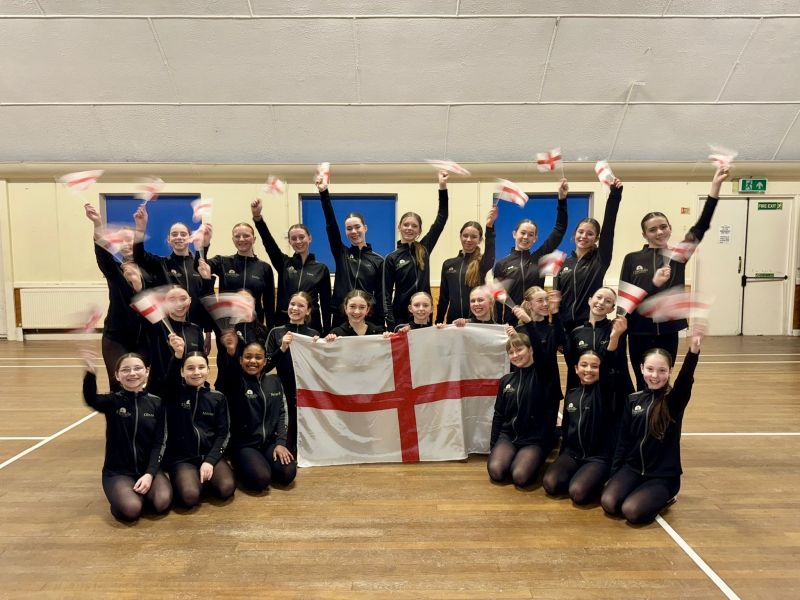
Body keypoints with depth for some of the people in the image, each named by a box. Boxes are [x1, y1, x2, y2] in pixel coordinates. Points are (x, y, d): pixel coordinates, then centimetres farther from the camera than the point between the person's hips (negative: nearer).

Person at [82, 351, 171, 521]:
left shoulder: (156, 402, 0)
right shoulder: (113, 401, -4)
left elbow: (160, 442, -2)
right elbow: (91, 400, -29)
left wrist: (150, 473, -16)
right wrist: (90, 372, -49)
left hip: (148, 468, 1)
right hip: (118, 470, -1)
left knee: (163, 503, -25)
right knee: (131, 509, -28)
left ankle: (142, 492, 7)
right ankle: (121, 494, 6)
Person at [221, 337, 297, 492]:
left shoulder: (274, 381, 6)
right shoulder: (236, 382, -8)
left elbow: (281, 413, 7)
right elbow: (226, 377, -33)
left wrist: (280, 442, -4)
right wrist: (231, 353, -53)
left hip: (270, 442, 4)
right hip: (244, 444, -4)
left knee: (288, 473, -18)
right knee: (261, 479, -25)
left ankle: (263, 463, 13)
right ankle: (241, 468, 8)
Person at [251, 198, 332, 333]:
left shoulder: (321, 269, 4)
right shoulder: (284, 263, 7)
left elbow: (326, 303, 4)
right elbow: (268, 241, -8)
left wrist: (327, 332, 0)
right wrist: (257, 216, -24)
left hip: (311, 325, -1)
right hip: (284, 323, 1)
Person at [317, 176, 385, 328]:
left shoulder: (378, 260, 2)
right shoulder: (341, 254, 5)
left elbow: (380, 295, 1)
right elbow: (331, 224, -6)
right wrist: (324, 193, -16)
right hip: (341, 318, 1)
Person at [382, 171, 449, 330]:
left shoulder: (424, 249, 5)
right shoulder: (391, 258, -3)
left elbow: (441, 219, 1)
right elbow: (386, 294, -5)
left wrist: (442, 187, -5)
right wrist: (390, 324, -13)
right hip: (401, 317, -3)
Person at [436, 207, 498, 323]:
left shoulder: (483, 262, -1)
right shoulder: (448, 264, 7)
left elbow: (490, 255, -26)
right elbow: (443, 298, 11)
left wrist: (490, 227, -39)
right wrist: (438, 322, 9)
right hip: (453, 320, 3)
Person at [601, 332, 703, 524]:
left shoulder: (674, 400, -9)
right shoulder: (633, 400, 2)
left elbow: (686, 378, -32)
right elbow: (623, 440, 6)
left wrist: (694, 350, -51)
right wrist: (614, 475, 5)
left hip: (664, 475, -3)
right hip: (633, 468, 3)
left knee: (631, 511, -24)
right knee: (608, 503, -20)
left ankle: (662, 497, 7)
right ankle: (639, 492, 10)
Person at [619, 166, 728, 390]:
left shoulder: (677, 255, 2)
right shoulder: (632, 259, -1)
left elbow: (701, 227, -11)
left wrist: (716, 185, -19)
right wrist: (653, 283, -19)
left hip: (668, 332, 2)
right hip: (640, 333, -1)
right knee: (643, 385, 9)